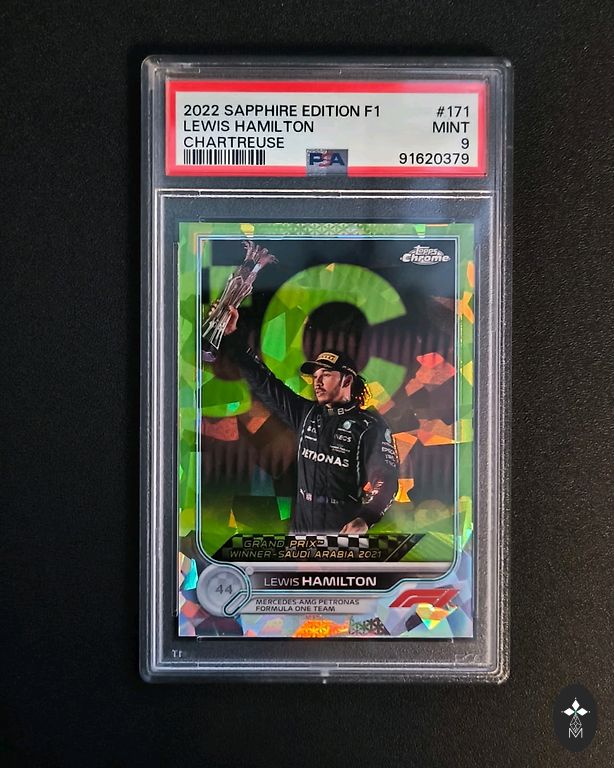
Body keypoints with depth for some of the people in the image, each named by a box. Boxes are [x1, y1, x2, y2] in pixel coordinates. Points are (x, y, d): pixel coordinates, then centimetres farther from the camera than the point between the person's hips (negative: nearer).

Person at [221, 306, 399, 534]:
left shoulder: (370, 426, -5)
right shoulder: (306, 414, 10)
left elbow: (385, 477, -12)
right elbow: (264, 383, 10)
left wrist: (364, 520, -29)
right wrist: (232, 336, 5)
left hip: (345, 530, -5)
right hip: (302, 526, 5)